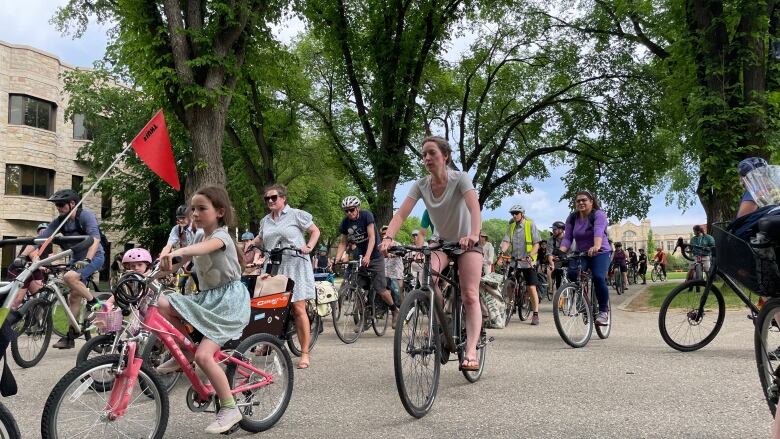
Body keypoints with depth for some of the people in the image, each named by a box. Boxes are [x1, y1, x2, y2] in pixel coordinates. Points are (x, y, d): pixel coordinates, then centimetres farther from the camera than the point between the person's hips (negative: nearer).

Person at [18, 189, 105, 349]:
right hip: (77, 259, 7)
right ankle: (70, 336, 14)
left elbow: (95, 239, -32)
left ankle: (93, 303, -10)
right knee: (74, 297, 6)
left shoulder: (86, 215, -19)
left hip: (94, 256, -6)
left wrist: (86, 260, -44)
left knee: (69, 277, -30)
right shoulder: (59, 221, -3)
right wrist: (22, 256, -18)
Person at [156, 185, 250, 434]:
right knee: (160, 304, -14)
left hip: (228, 301, -8)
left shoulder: (221, 236, -15)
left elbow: (205, 247, -39)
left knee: (203, 355, -21)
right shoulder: (199, 235, 11)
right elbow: (183, 261, 12)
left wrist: (176, 252, -57)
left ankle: (230, 409, -5)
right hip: (207, 297, 8)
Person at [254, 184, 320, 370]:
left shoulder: (296, 214, 3)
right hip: (273, 268, 5)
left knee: (298, 308, -9)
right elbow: (260, 238, 31)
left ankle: (305, 353, -4)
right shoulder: (265, 220, 19)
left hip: (294, 265, -5)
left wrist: (309, 247, -10)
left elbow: (315, 231, 5)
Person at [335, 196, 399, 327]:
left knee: (380, 289, -10)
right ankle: (365, 318, 10)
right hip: (360, 257, 5)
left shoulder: (366, 215, -16)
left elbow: (372, 237, -22)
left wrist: (367, 256, -35)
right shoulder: (345, 223, -2)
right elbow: (343, 243, 3)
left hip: (375, 256, -5)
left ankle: (395, 310, 15)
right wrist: (336, 260, -12)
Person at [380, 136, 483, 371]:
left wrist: (473, 235, -56)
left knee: (470, 296, -14)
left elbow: (474, 208, -37)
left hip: (466, 243, -3)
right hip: (441, 243, 3)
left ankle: (471, 352, -15)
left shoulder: (460, 179, -20)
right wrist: (388, 238, -41)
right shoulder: (420, 185, -11)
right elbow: (401, 214, -22)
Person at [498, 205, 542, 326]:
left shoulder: (530, 225, -3)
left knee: (532, 288, -6)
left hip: (528, 262, -4)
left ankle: (535, 315, 2)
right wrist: (501, 252, -23)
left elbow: (536, 244, -6)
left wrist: (530, 256, -23)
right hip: (514, 261, 4)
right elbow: (506, 241, -3)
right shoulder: (511, 226, 8)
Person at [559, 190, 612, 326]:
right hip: (581, 254, 4)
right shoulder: (572, 218, 3)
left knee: (598, 278, -27)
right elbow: (567, 238, -6)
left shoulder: (599, 215, -11)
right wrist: (561, 251, -25)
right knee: (571, 274, -25)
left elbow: (598, 232, -32)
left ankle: (604, 311, -7)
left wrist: (596, 246, -51)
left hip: (600, 253, -4)